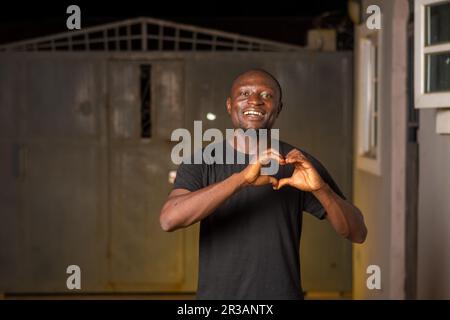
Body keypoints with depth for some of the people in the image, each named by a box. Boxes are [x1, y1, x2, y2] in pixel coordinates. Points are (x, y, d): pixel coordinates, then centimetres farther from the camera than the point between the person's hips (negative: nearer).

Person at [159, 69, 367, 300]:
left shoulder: (298, 163, -2)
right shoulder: (201, 163, -5)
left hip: (283, 293, 1)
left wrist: (321, 188, -22)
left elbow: (357, 233, -4)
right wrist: (241, 178, -32)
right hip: (217, 293, 0)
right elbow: (169, 220, -22)